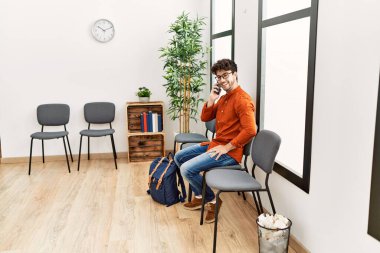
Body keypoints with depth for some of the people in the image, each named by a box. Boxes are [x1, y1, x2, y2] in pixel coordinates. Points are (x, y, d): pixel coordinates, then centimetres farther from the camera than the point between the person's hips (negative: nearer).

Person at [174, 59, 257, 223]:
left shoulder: (242, 100, -19)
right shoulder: (224, 97, 11)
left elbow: (250, 130, -30)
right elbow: (205, 118, 14)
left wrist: (227, 147, -23)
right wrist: (211, 99, -3)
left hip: (230, 152, -10)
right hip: (215, 144, 10)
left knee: (187, 169, -21)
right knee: (179, 157, 14)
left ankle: (212, 201, 2)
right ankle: (199, 196, 21)